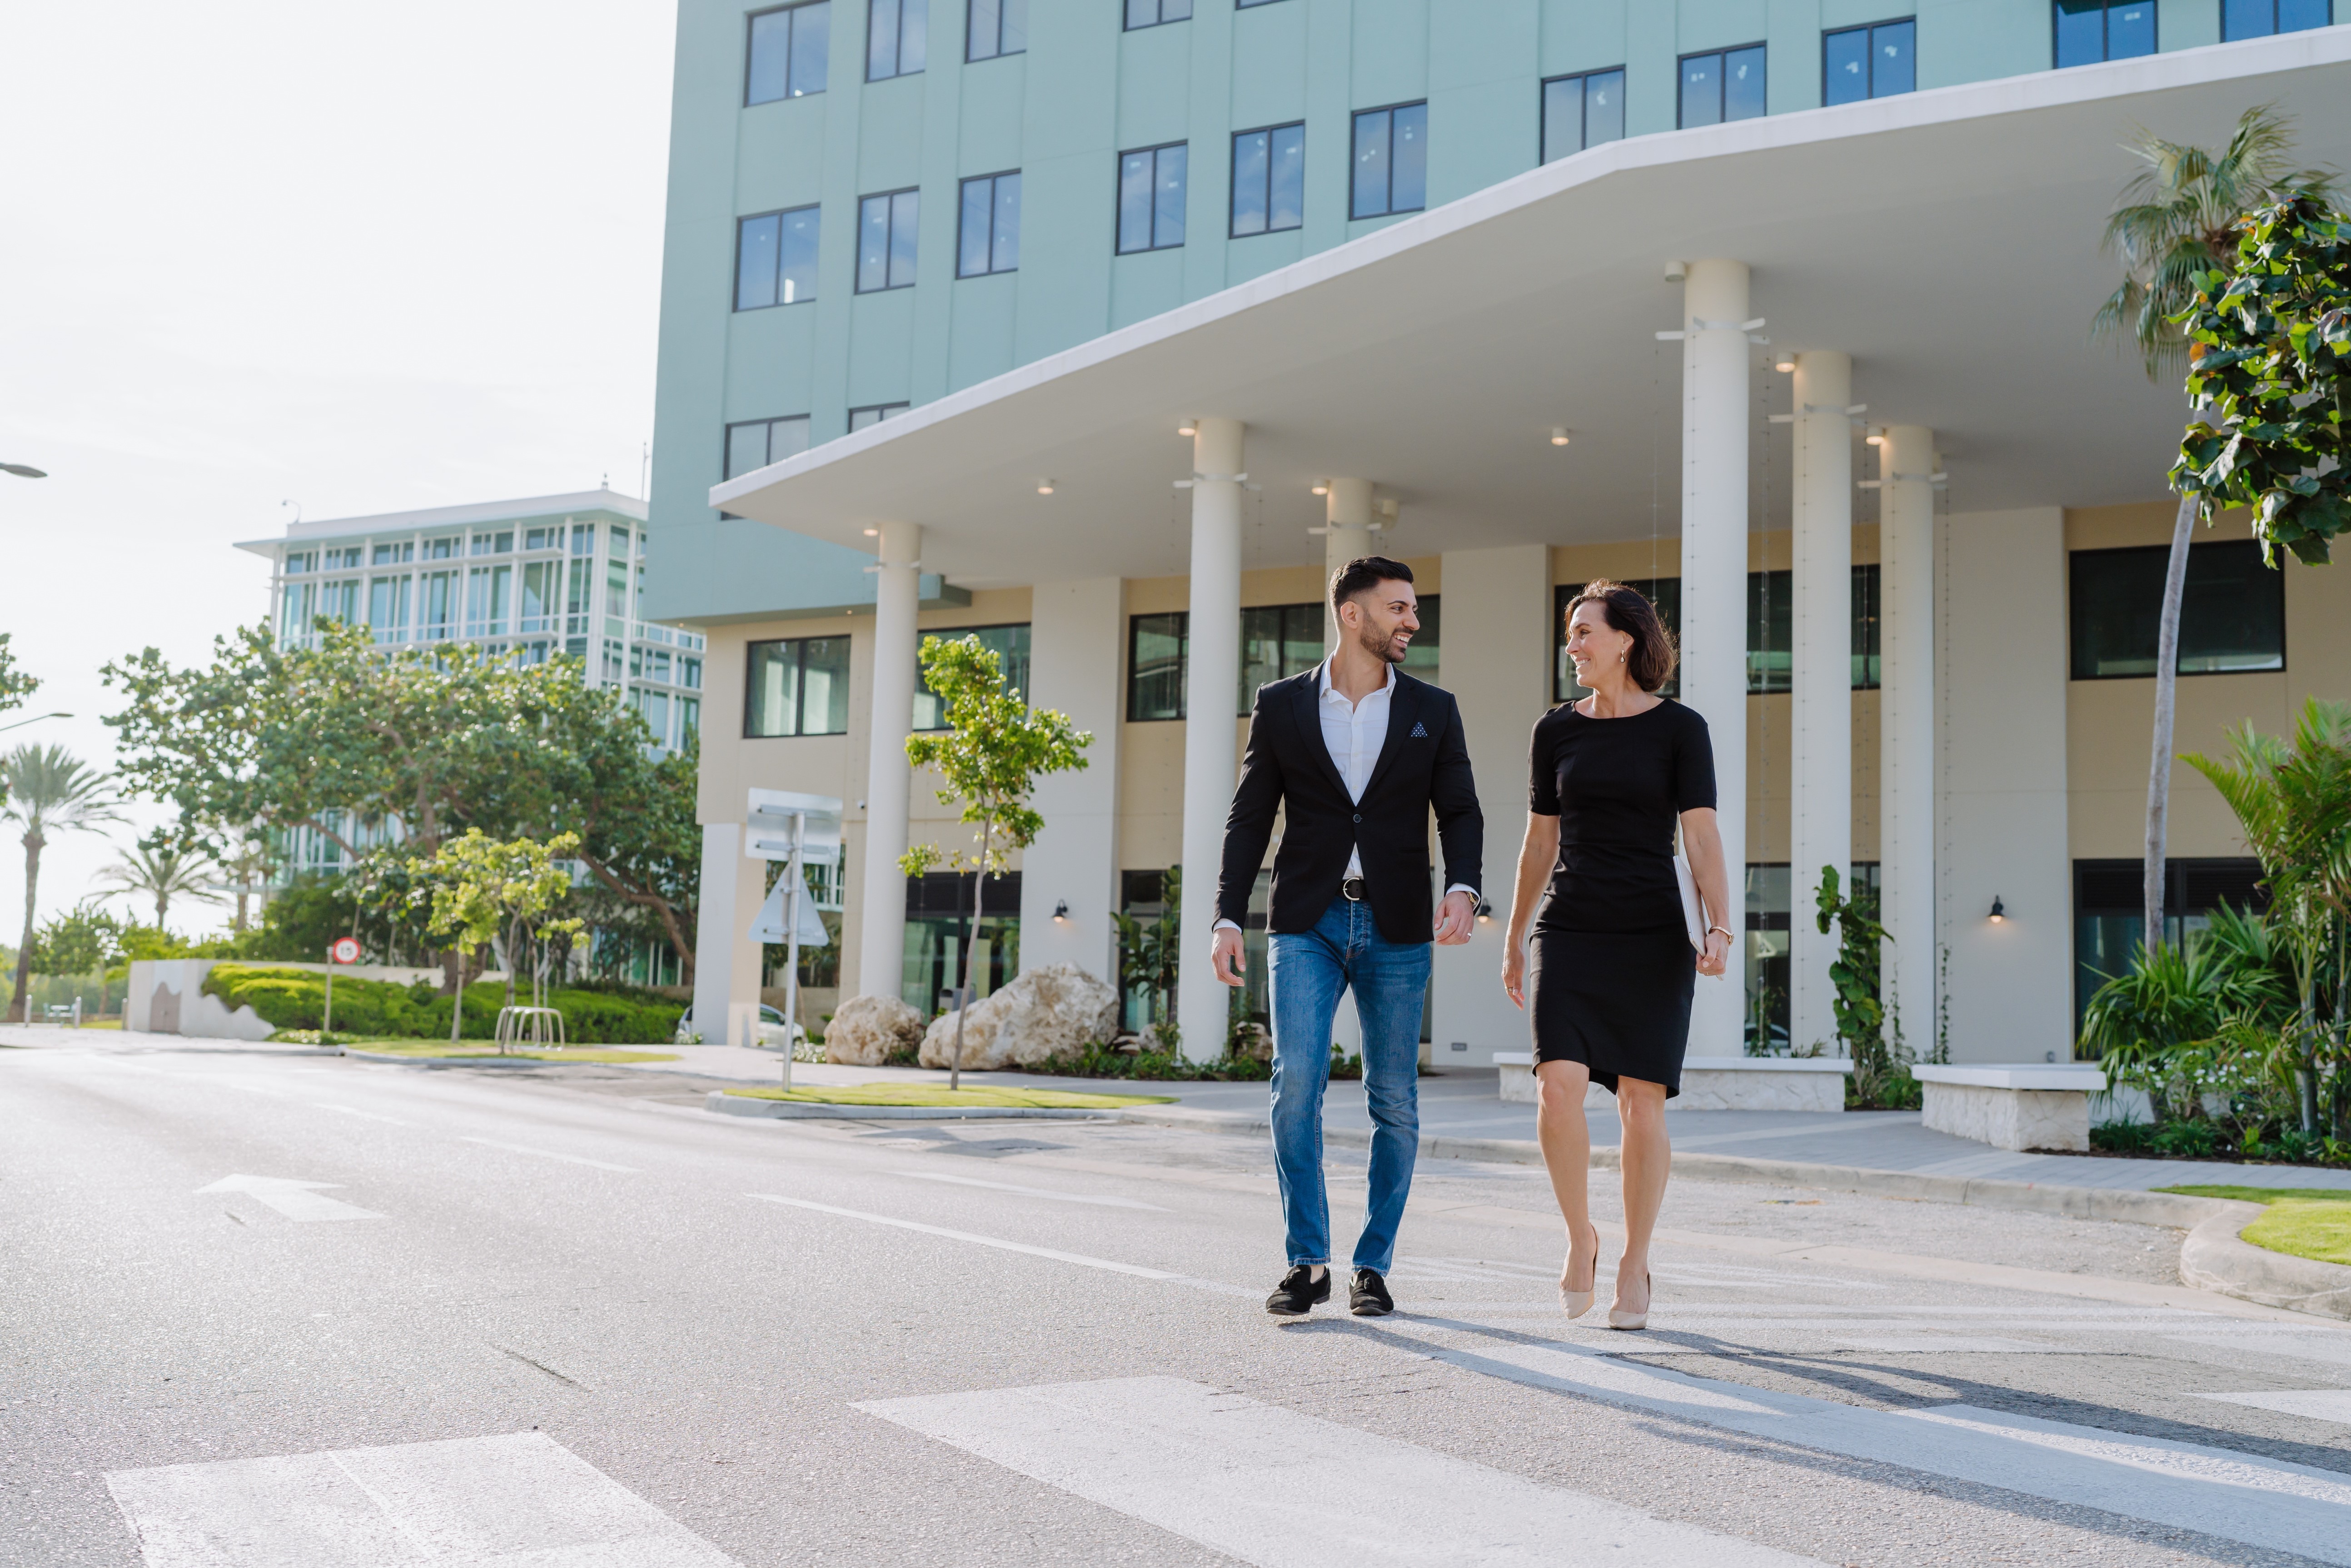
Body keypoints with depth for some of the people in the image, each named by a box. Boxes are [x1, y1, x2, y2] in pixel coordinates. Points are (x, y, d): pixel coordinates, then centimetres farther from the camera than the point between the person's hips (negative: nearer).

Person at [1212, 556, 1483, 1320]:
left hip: (1396, 928, 1)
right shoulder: (1281, 705, 5)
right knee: (1296, 1084, -13)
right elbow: (1250, 818, 6)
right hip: (1307, 923, -1)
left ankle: (1373, 1265, 15)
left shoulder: (1432, 710, 8)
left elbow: (1460, 811, 4)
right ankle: (1307, 1262, -2)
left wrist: (1463, 887, -17)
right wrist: (1228, 919, -3)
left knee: (1395, 1102, 3)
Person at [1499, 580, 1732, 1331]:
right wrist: (1513, 940, 16)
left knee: (1642, 1101, -2)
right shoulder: (1557, 729, 9)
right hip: (1569, 933, 2)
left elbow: (1702, 838, -7)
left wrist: (1719, 930, -20)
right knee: (1559, 1087, -14)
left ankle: (1634, 1267, 13)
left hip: (1653, 938, -2)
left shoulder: (1679, 729, 0)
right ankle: (1580, 1236, 8)